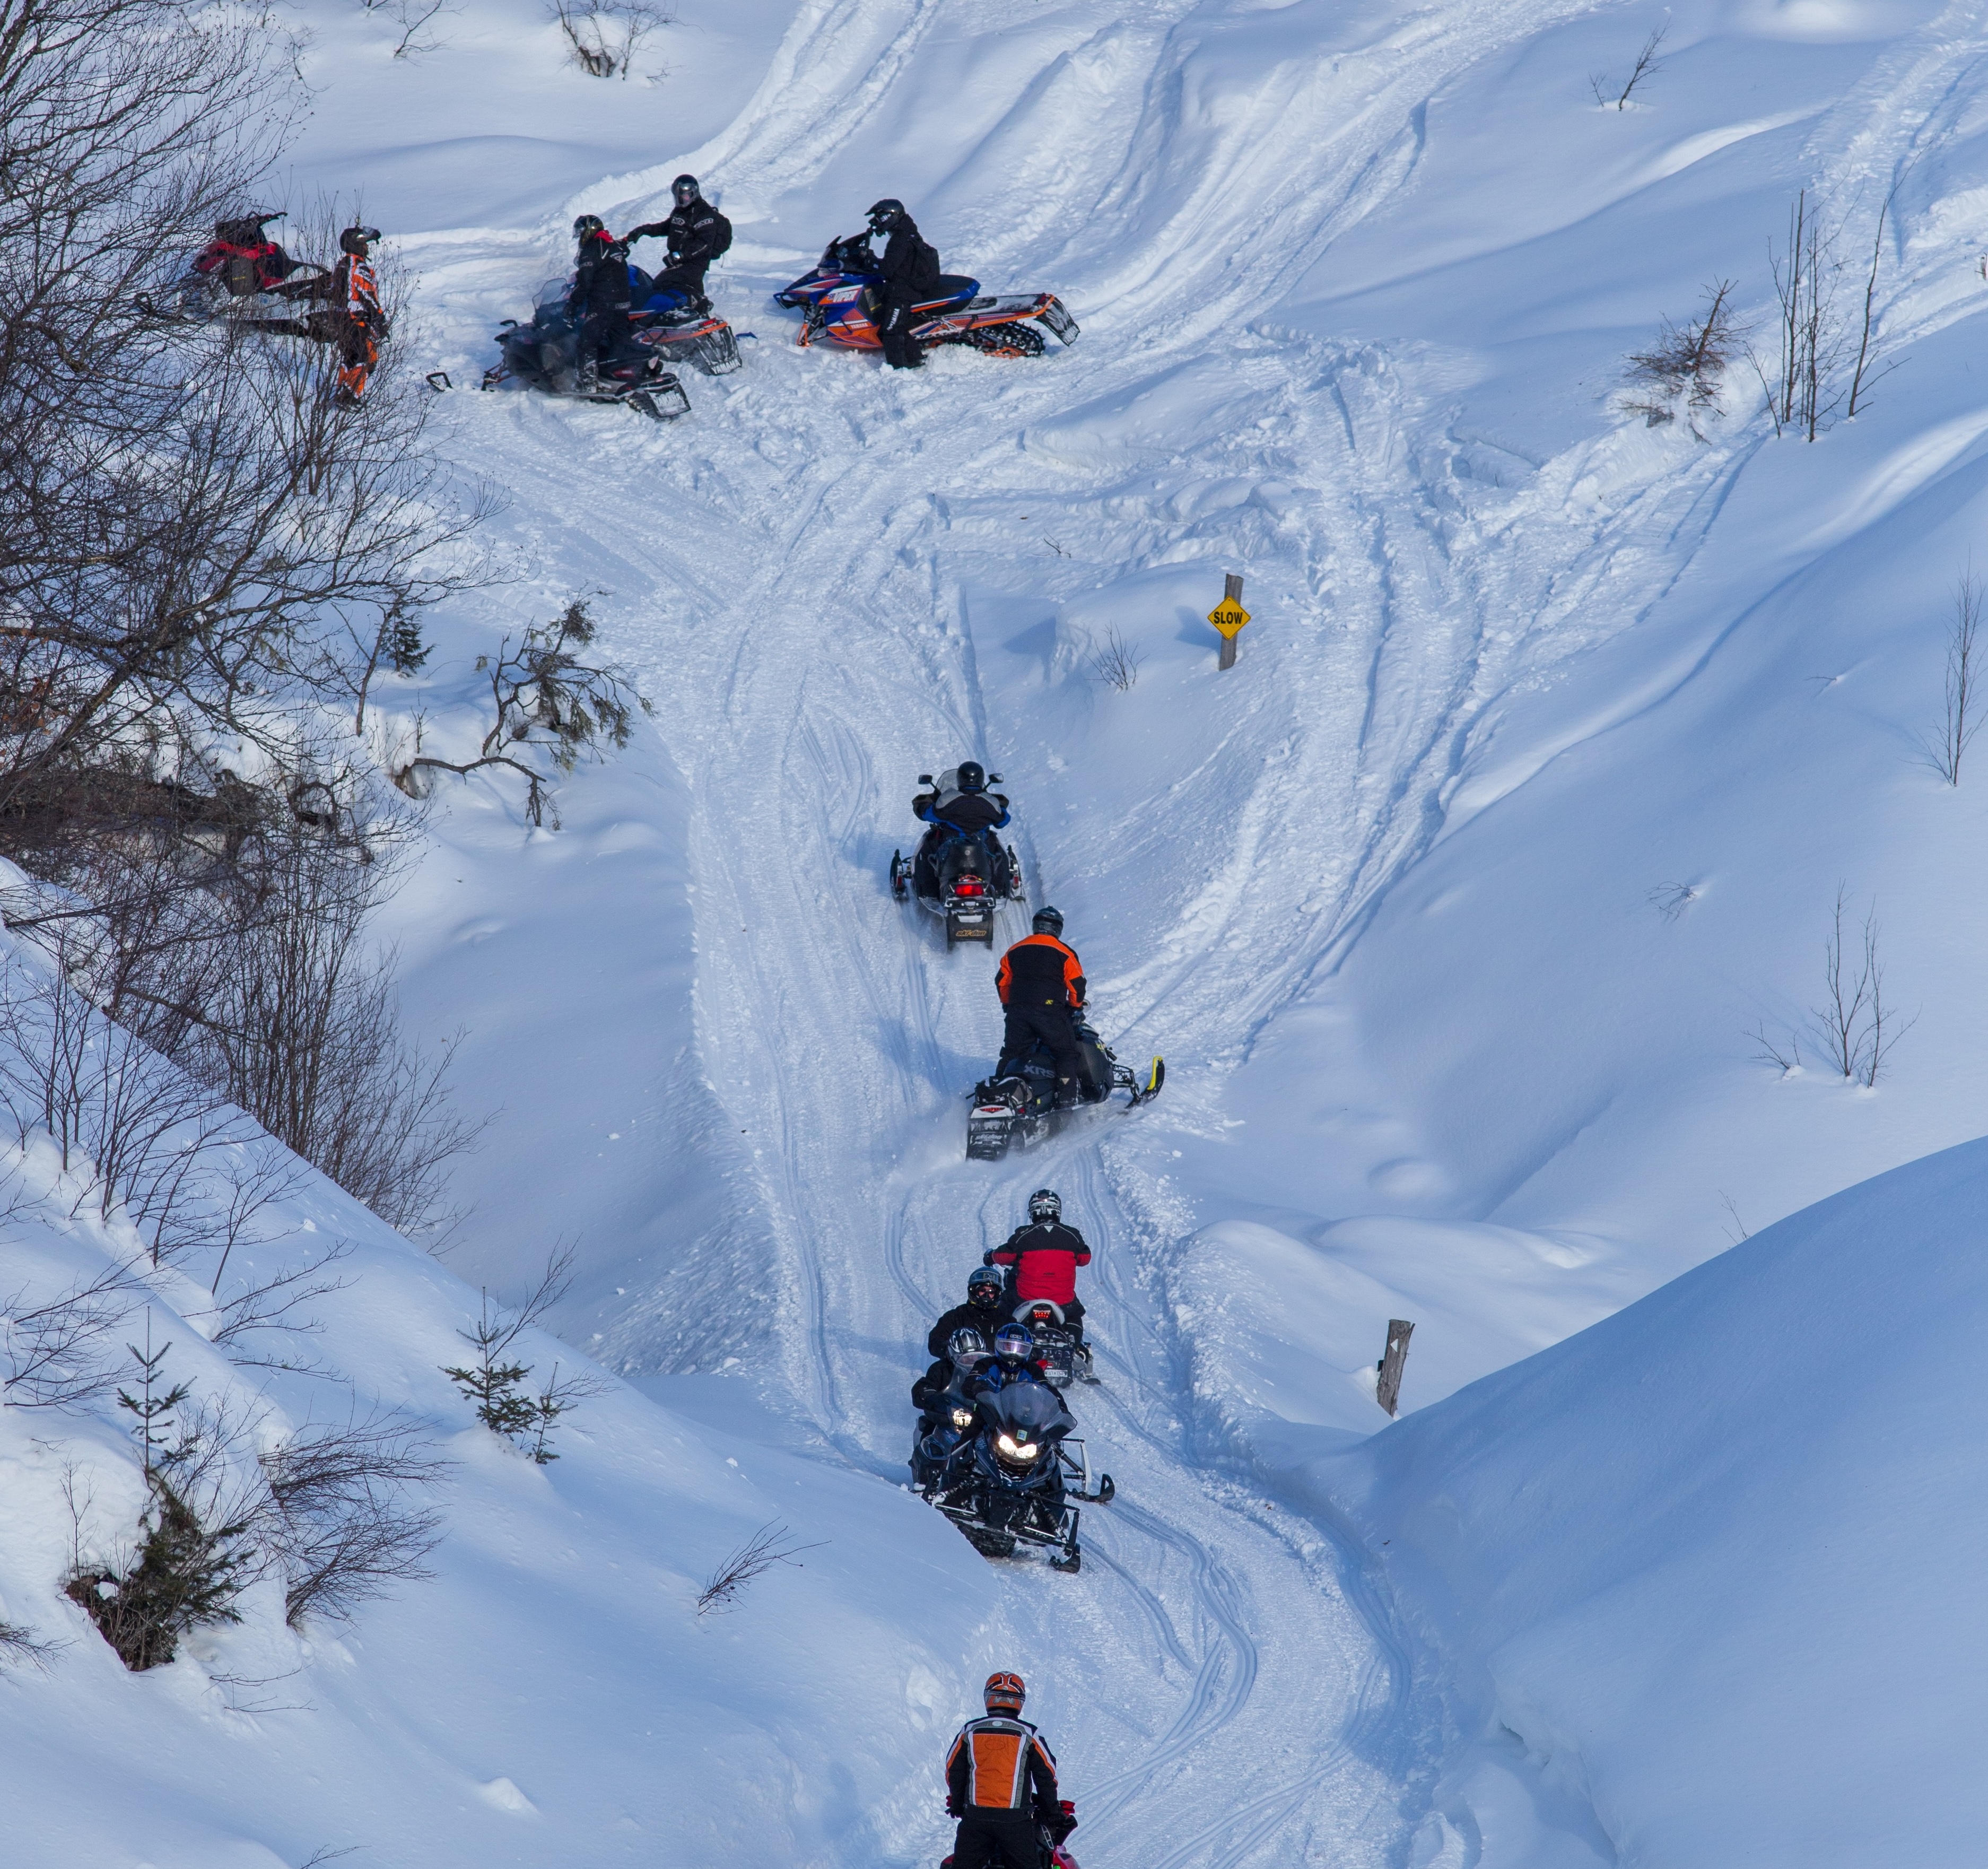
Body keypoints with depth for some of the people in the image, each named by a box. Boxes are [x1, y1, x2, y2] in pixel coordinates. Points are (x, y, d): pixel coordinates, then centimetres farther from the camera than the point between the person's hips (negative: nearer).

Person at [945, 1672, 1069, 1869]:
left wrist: (957, 1805, 26)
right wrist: (1053, 1811, 16)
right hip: (1015, 1819, -1)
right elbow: (1047, 1775, 2)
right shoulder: (1028, 1735, -2)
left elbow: (953, 1772, 10)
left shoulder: (969, 1732, 3)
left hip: (975, 1816, 1)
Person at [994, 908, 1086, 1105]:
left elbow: (1002, 983, 16)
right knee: (1067, 1054, 2)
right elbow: (1077, 984, -1)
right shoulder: (1063, 953, 0)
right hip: (1050, 1011, -4)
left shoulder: (1014, 952, 14)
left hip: (1018, 1012, 4)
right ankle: (1067, 1099, -11)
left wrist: (1009, 1006, 30)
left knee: (1011, 1055, 14)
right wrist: (1076, 1006, 17)